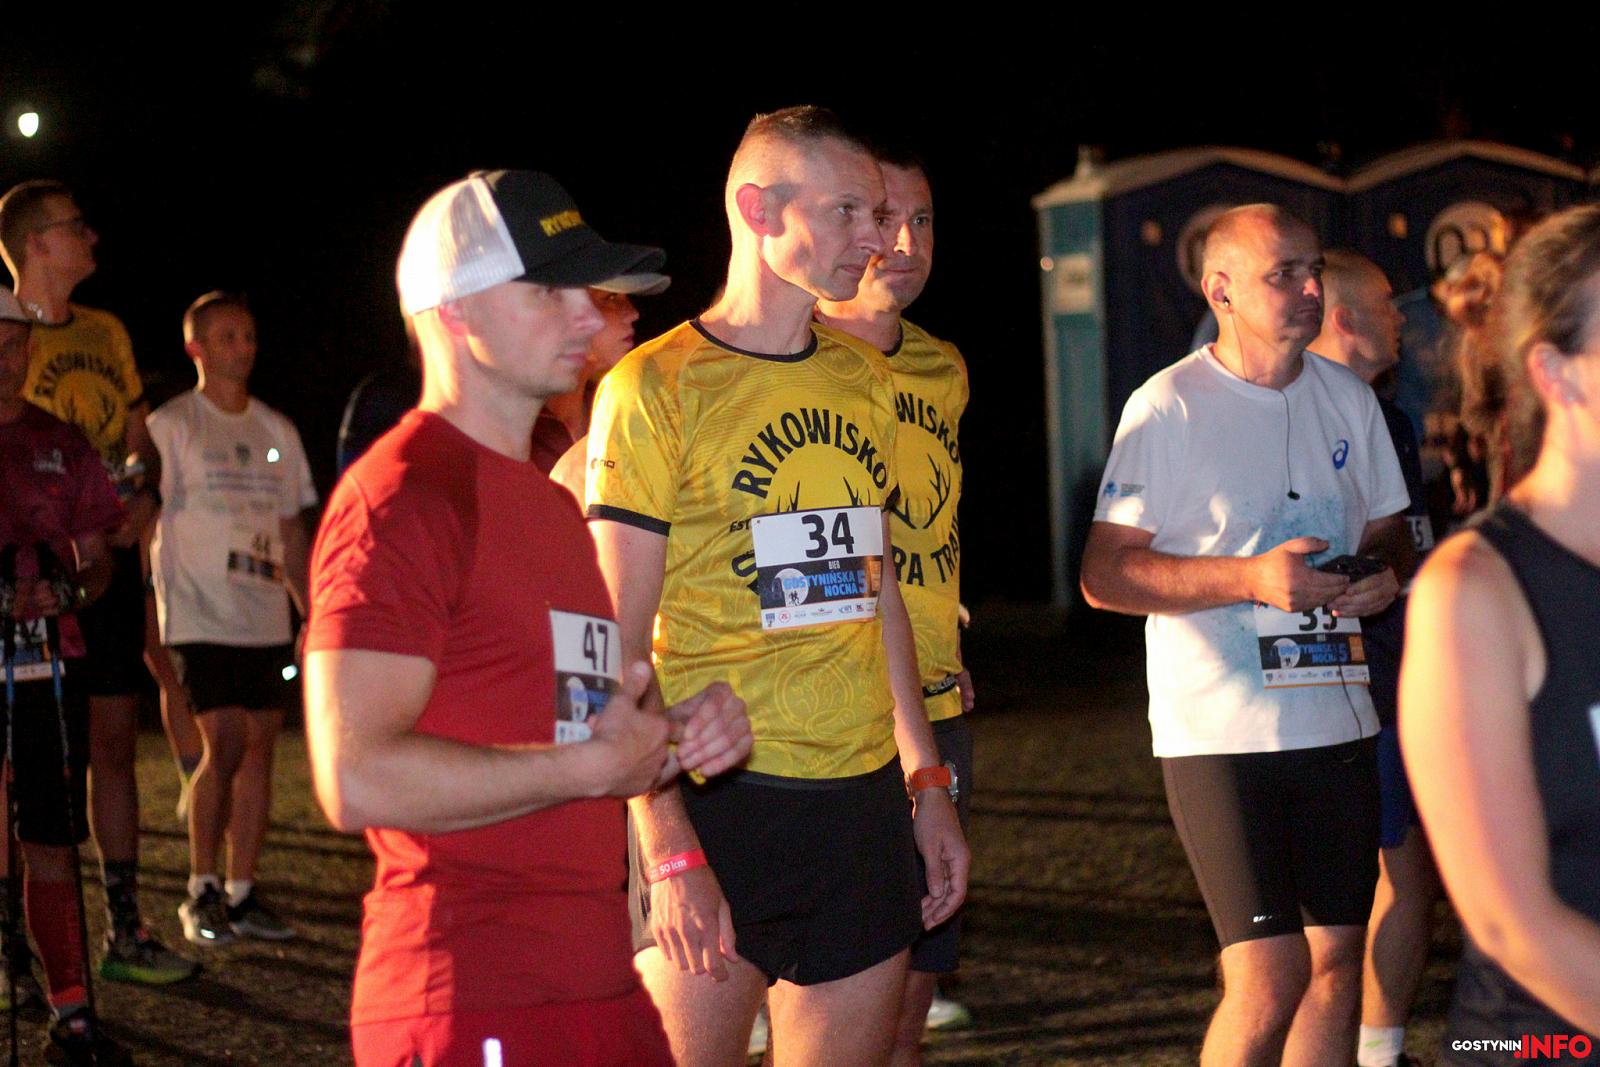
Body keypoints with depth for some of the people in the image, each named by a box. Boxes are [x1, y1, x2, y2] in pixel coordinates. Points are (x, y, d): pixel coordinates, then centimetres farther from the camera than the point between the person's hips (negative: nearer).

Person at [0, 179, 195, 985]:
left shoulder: (106, 333, 14)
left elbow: (140, 440, 20)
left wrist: (144, 494, 0)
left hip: (110, 557, 6)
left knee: (114, 744, 10)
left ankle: (124, 930, 18)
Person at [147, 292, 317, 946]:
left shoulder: (277, 431, 16)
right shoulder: (170, 426, -1)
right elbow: (146, 522, -5)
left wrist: (313, 616, 14)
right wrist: (152, 623, -12)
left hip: (267, 620, 5)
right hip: (201, 617, -5)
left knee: (260, 746, 2)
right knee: (224, 745, -11)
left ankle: (242, 893, 8)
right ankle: (202, 890, 1)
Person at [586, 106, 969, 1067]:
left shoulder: (864, 382, 13)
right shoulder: (656, 388, -7)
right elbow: (618, 650, -10)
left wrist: (928, 783, 17)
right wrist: (669, 848, -16)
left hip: (864, 800, 6)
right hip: (717, 806, -6)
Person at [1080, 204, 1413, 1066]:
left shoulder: (1349, 399, 10)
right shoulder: (1169, 407, -8)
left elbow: (1389, 531, 22)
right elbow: (1104, 574, -11)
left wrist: (1386, 573, -2)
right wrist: (1251, 578, -21)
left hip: (1337, 725, 6)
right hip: (1219, 733, -6)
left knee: (1335, 961, 8)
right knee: (1269, 978, -12)